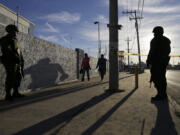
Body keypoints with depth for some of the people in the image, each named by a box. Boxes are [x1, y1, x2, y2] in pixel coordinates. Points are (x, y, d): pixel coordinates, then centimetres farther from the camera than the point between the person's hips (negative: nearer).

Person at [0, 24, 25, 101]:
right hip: (10, 62, -8)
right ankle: (8, 95, -2)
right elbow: (7, 51, -16)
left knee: (18, 77, 8)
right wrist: (16, 57, -18)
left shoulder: (14, 40, 21)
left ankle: (15, 93, 17)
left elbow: (19, 51, 22)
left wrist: (21, 59, 13)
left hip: (17, 62, 8)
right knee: (11, 78, -10)